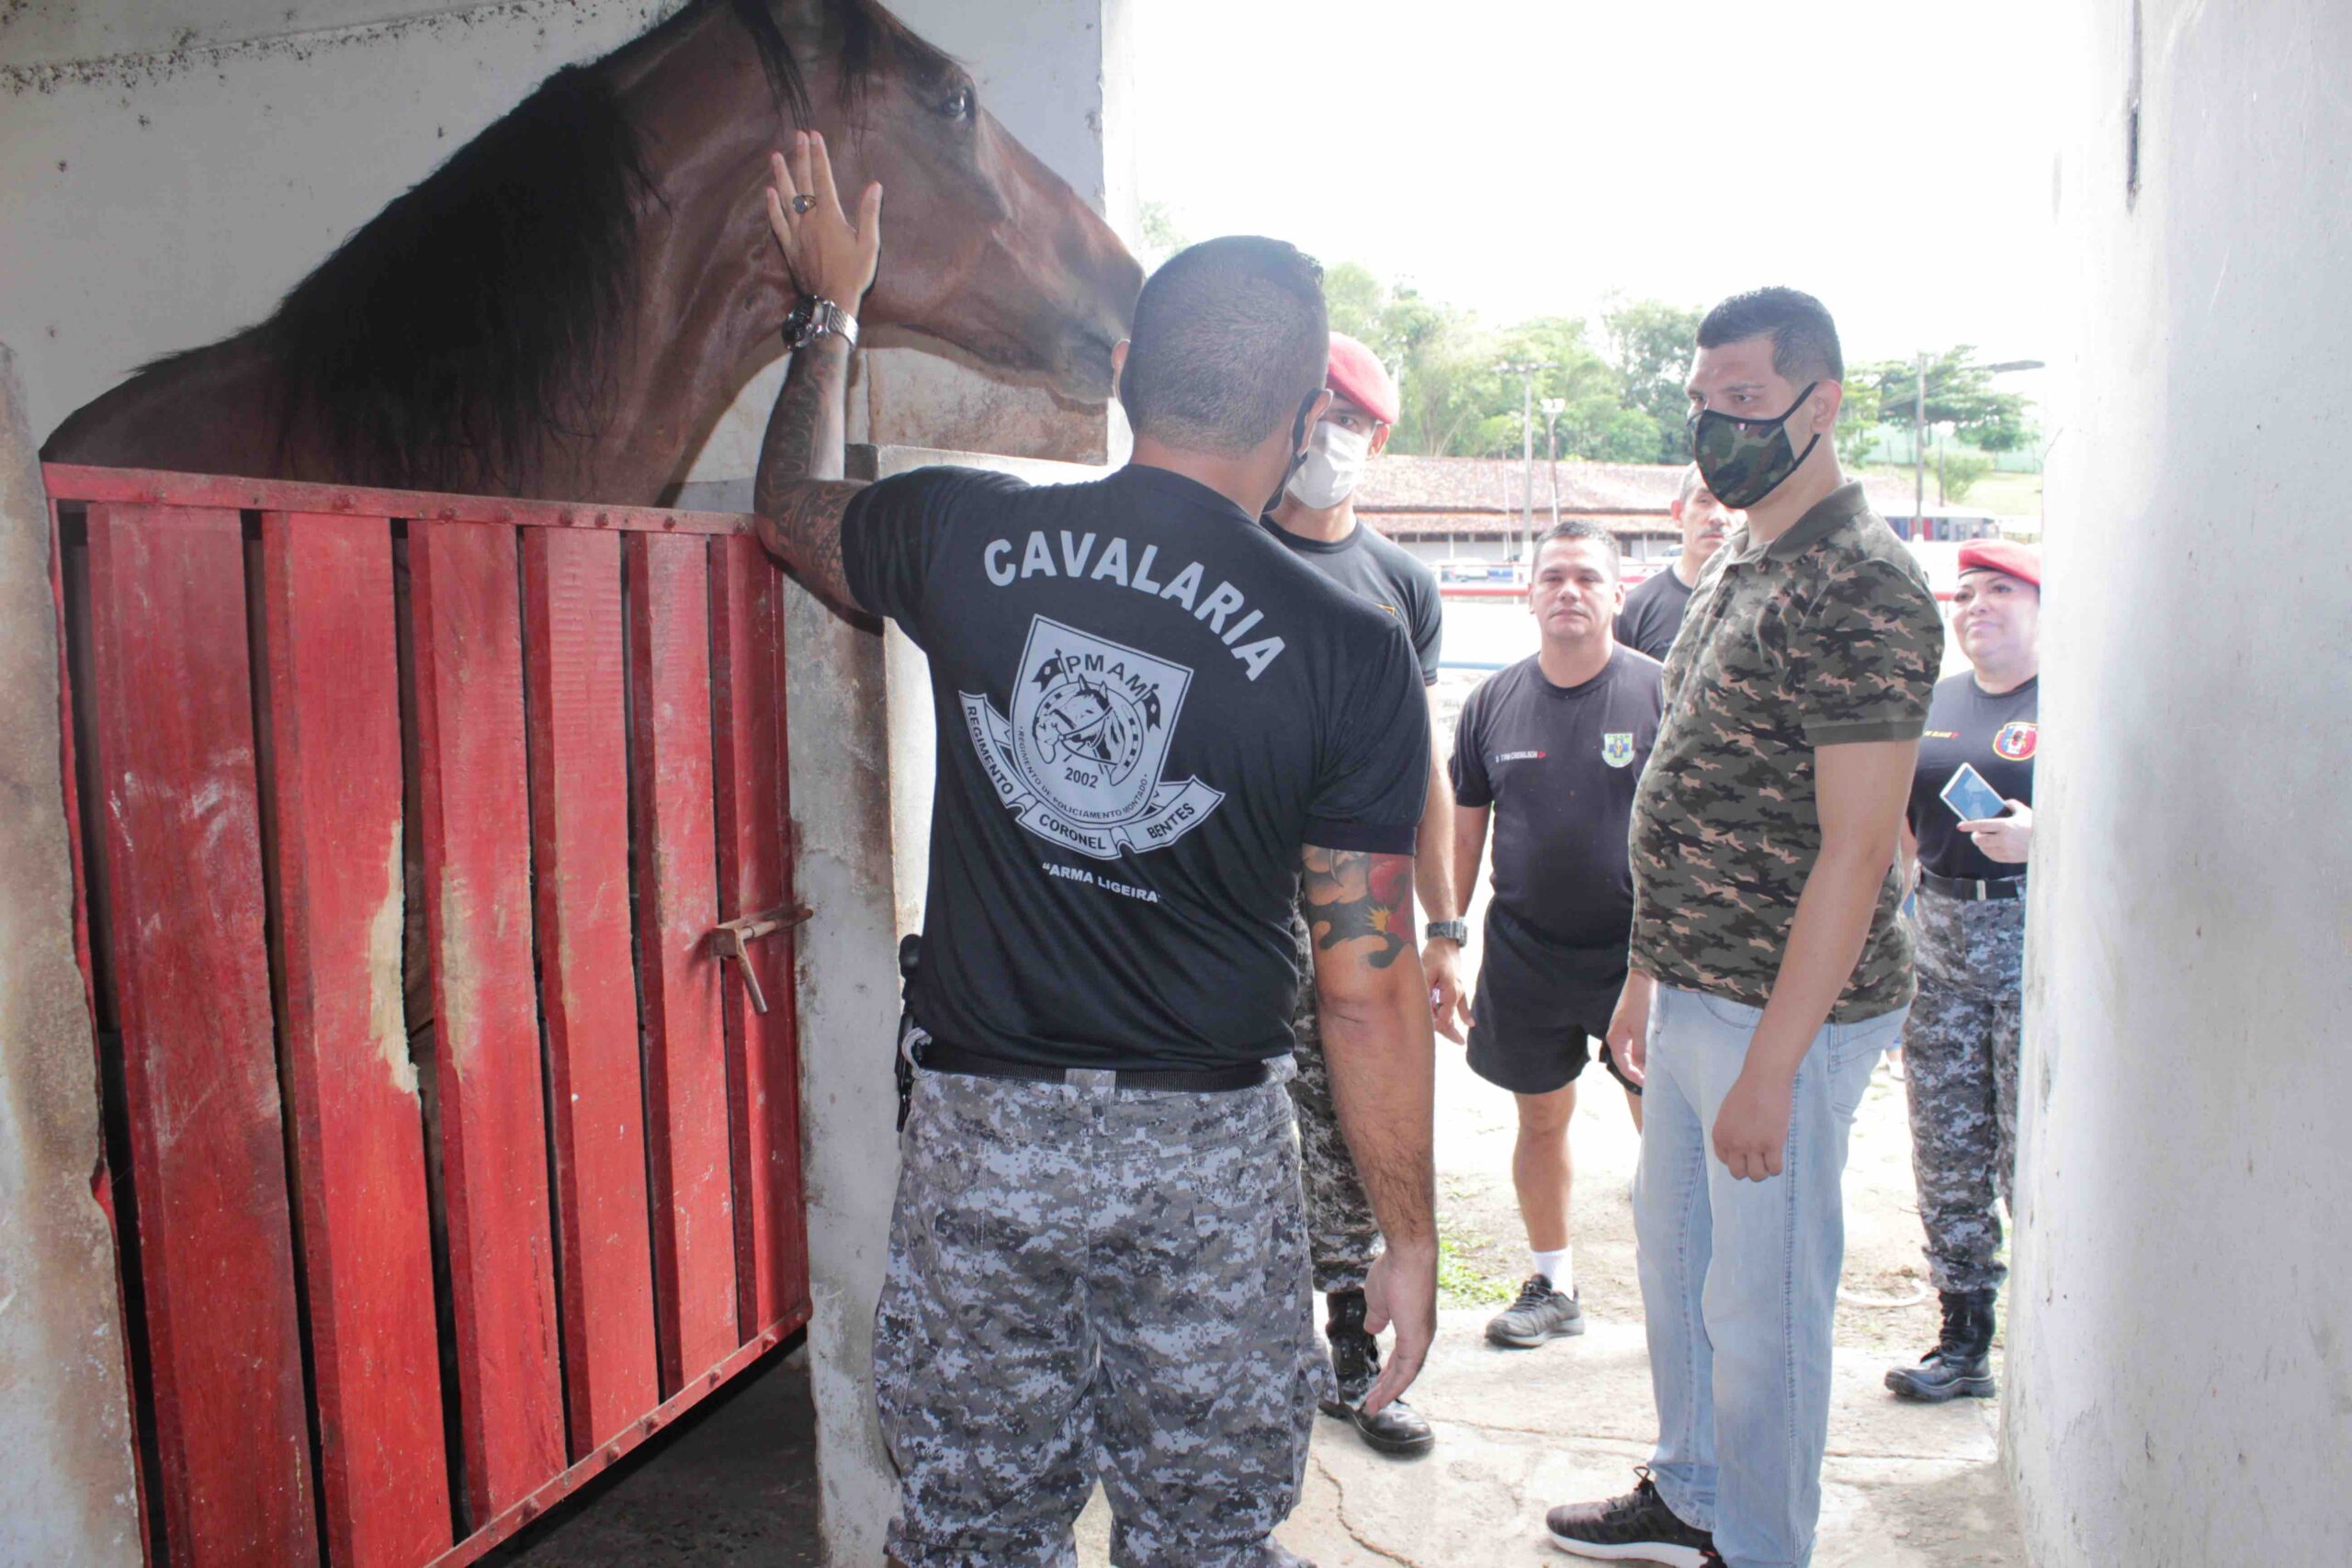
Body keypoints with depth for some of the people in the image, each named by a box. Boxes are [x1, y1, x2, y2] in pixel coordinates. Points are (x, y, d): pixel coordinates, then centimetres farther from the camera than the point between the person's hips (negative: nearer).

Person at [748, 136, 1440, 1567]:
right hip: (1208, 1153, -1)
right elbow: (1368, 988, -9)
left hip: (980, 1134, 2)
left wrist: (835, 303, 32)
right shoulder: (1353, 654, -12)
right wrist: (1412, 1238, 3)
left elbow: (795, 508, 19)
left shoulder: (964, 535, -6)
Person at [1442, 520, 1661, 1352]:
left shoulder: (1661, 693, -6)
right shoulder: (1493, 703, 3)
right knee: (1541, 1119, 14)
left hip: (1637, 948, -3)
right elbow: (1463, 833, 7)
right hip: (1524, 951, 3)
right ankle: (1553, 1286, 31)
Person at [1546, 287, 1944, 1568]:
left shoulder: (1859, 587, -18)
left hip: (1782, 1016, -9)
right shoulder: (1738, 566, 11)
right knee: (1673, 1256, 22)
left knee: (1760, 1308, 5)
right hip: (1693, 998, 9)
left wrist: (1770, 1065, -22)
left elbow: (1855, 851, -22)